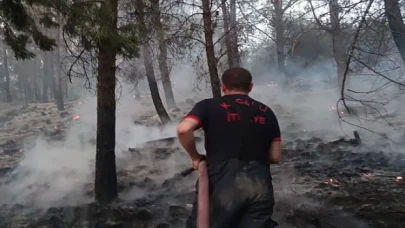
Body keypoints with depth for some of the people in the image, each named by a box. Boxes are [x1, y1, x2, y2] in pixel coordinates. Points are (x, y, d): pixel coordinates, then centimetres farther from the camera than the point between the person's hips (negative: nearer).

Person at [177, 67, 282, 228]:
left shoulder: (209, 106, 7)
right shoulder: (266, 113, 17)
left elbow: (183, 129, -12)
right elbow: (275, 158, 14)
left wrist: (195, 157, 5)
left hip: (224, 184, -2)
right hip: (260, 186, 3)